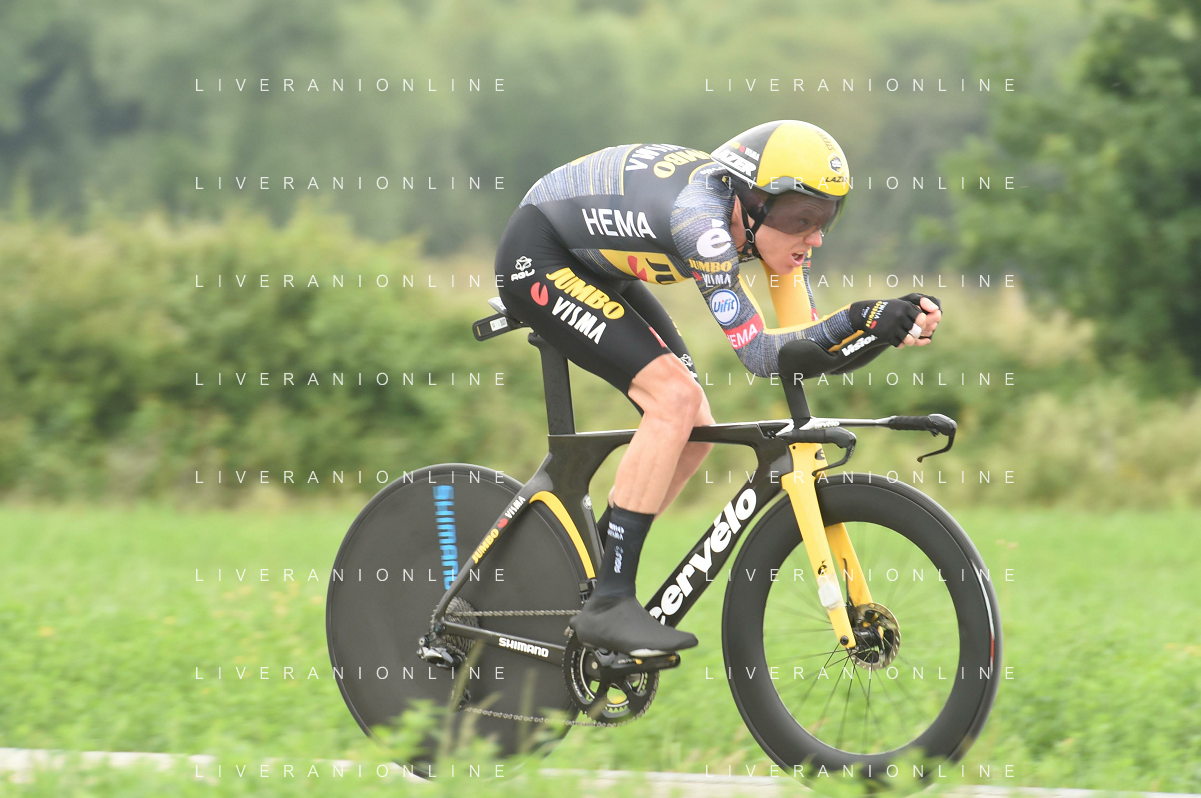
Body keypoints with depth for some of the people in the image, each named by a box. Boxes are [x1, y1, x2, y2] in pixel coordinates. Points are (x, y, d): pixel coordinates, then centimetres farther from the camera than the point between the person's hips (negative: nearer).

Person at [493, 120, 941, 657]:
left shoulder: (768, 220, -11)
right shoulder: (700, 218, -35)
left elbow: (809, 342, -8)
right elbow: (758, 353, -36)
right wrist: (864, 322, -44)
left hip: (594, 268, 9)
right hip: (536, 257, -9)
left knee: (694, 430, 0)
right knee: (675, 397, -22)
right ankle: (608, 604, -20)